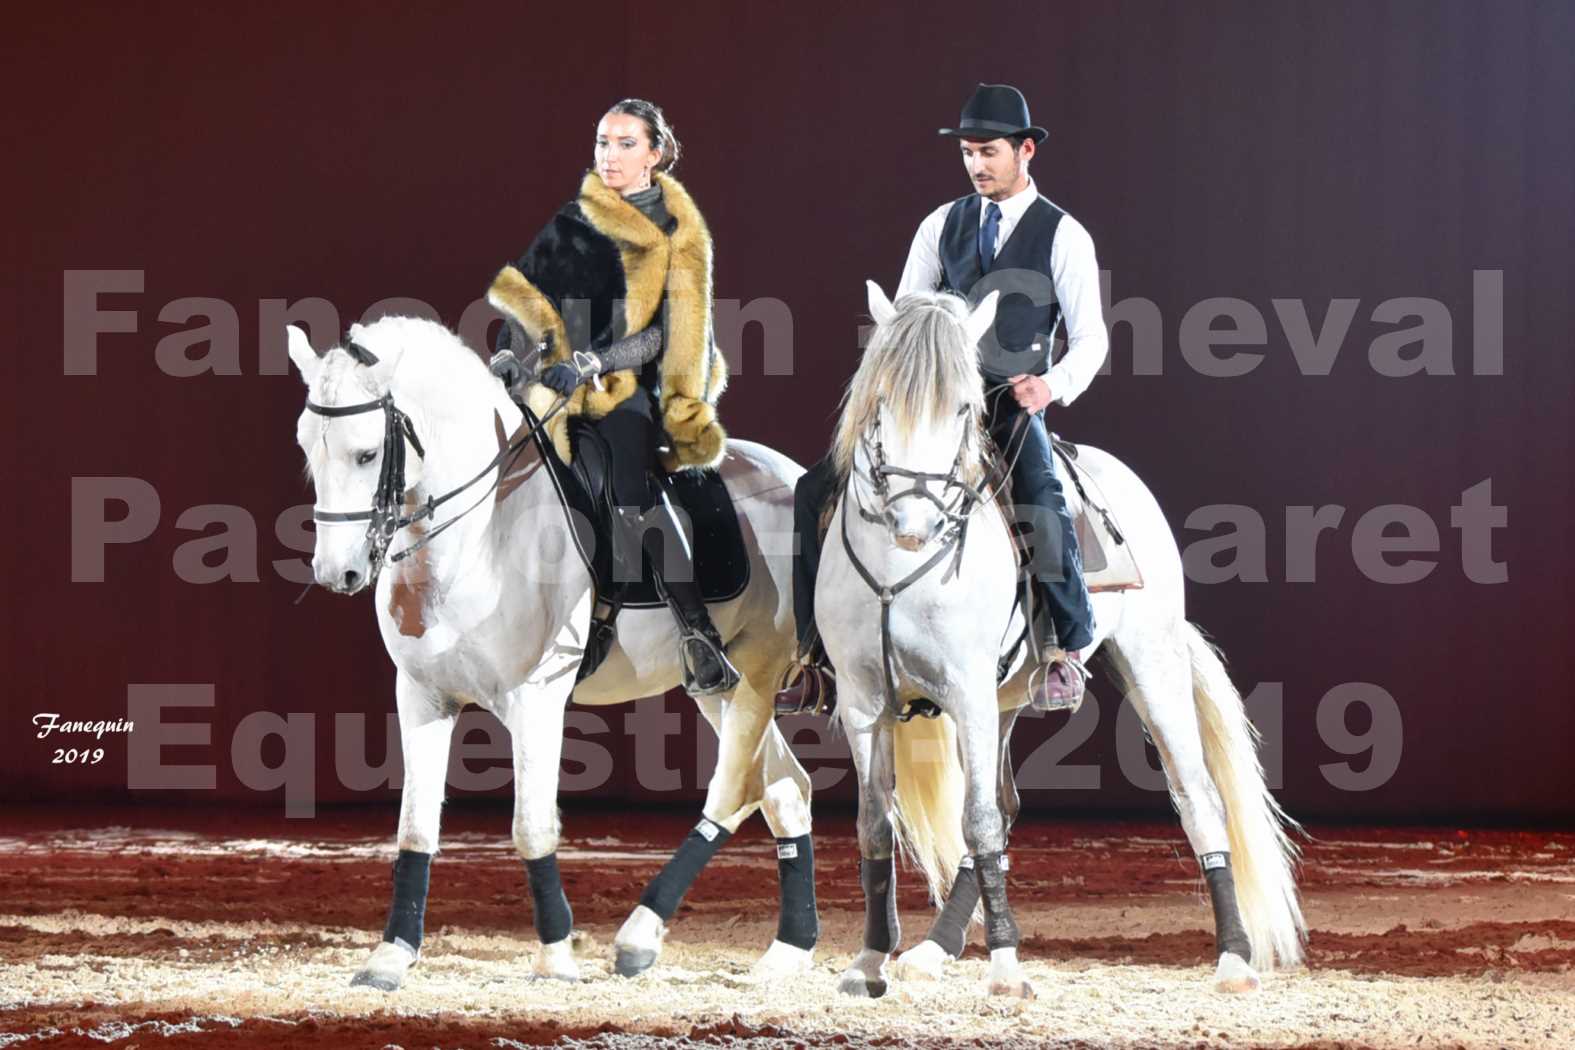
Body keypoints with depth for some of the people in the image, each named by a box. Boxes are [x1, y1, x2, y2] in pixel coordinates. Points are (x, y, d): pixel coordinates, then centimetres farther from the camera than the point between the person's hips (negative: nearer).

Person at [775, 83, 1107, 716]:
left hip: (1013, 405, -4)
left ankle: (1067, 650, -5)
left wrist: (1055, 385, -22)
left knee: (1042, 506, -33)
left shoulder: (1063, 236, 1)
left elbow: (1090, 339, -2)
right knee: (815, 492, -10)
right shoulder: (943, 225, 12)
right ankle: (818, 667, -5)